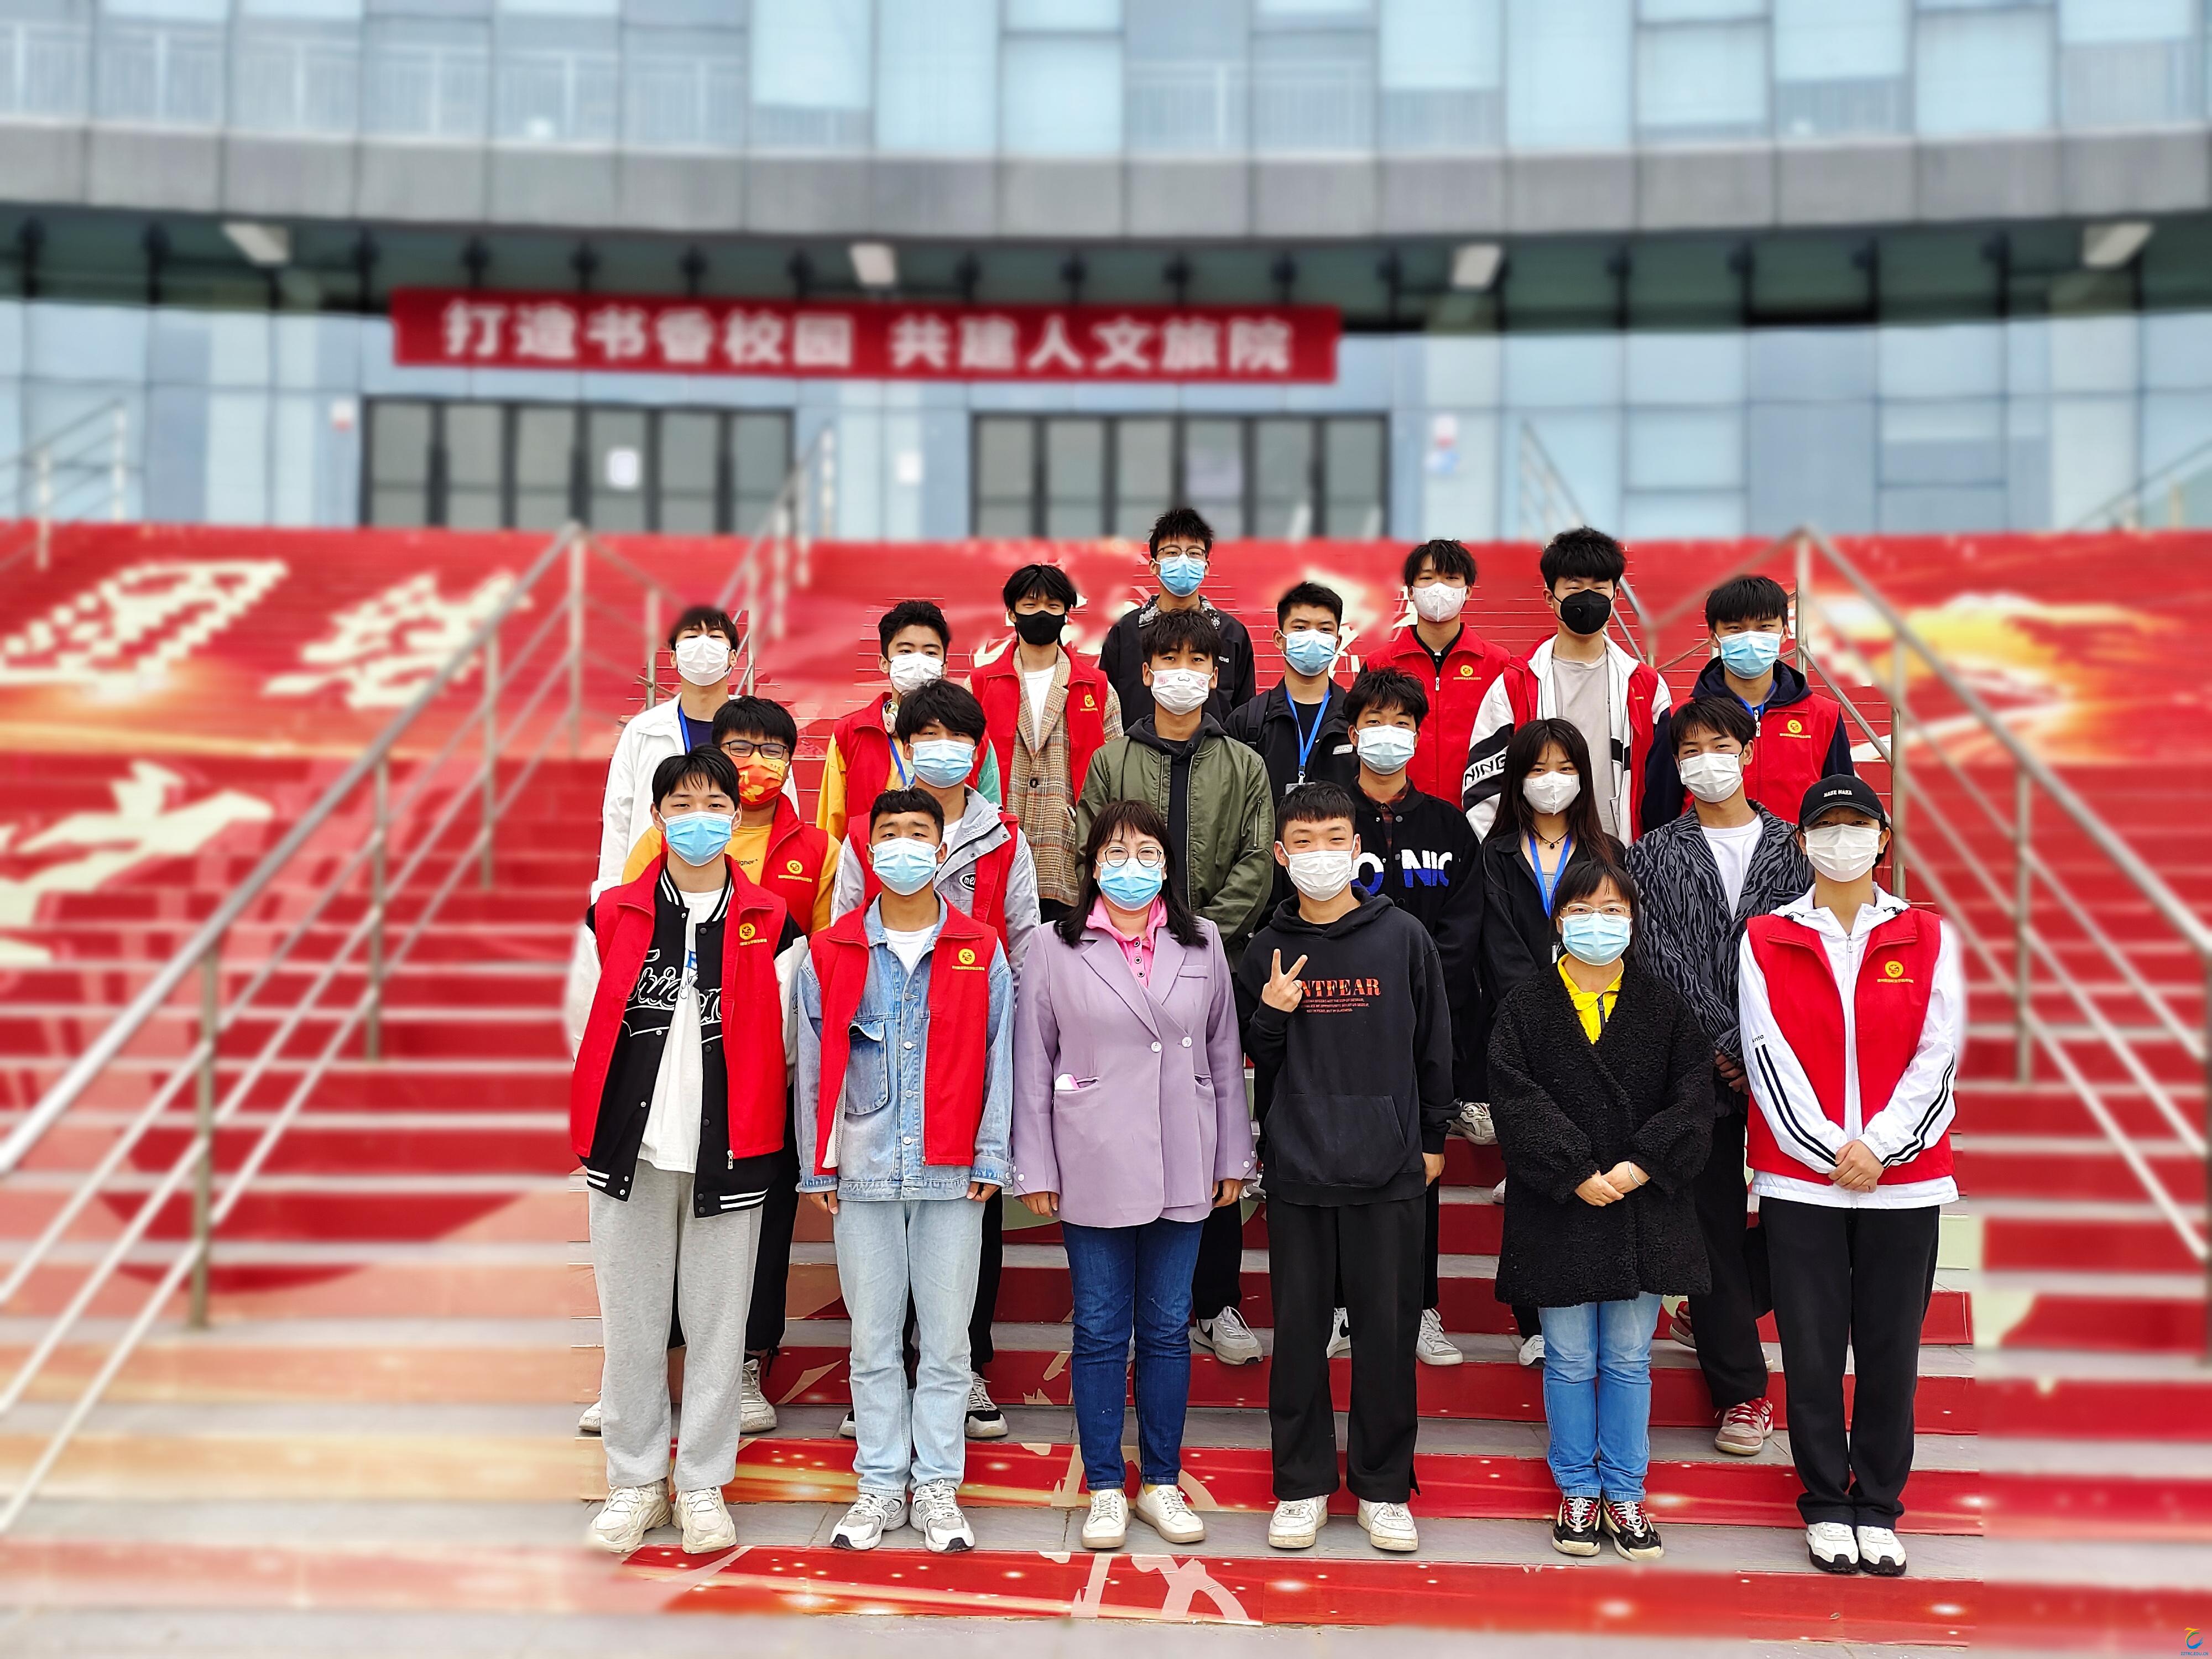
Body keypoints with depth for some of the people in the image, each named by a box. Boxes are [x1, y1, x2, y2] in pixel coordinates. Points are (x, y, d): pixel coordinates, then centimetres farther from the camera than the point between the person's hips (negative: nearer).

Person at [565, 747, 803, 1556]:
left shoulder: (770, 922, 3)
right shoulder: (613, 914, 5)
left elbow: (785, 1039, 7)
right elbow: (583, 1022, 10)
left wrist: (739, 1102, 6)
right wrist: (628, 1097, 8)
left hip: (728, 1152, -1)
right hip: (629, 1146, 1)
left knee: (718, 1321, 5)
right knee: (631, 1319, 8)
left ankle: (703, 1486, 18)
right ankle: (636, 1480, 22)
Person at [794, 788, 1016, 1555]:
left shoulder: (981, 951, 4)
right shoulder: (830, 953, 4)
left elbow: (997, 1061, 4)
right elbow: (814, 1067, 6)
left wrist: (991, 1159, -1)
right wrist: (818, 1166, 3)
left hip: (951, 1174, 0)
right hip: (864, 1171, 1)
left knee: (946, 1339, 5)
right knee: (873, 1339, 7)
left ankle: (938, 1489, 15)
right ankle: (880, 1486, 18)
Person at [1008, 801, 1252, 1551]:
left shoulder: (1202, 944, 6)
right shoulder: (1055, 948, -1)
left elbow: (1225, 1056, 10)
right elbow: (1032, 1064, 0)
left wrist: (1233, 1157, 9)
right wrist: (1035, 1169, -2)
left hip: (1181, 1170, 2)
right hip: (1093, 1170, -2)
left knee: (1168, 1328, 10)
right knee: (1100, 1332, 6)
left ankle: (1162, 1483, 22)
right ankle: (1105, 1490, 18)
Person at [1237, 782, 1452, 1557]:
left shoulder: (1404, 938, 0)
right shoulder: (1269, 950, 4)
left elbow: (1434, 1045, 8)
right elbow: (1255, 1059, 11)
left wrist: (1433, 1137, 10)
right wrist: (1269, 1014, -9)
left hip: (1390, 1170, -1)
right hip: (1296, 1170, 1)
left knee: (1388, 1329, 5)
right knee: (1299, 1328, 7)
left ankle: (1383, 1487, 19)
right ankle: (1302, 1485, 20)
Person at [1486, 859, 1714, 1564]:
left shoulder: (1660, 1003, 4)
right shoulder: (1527, 1004, -1)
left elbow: (1693, 1095, -2)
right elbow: (1513, 1097, -9)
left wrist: (1642, 1167, -14)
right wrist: (1576, 1174, -16)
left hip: (1642, 1210, 1)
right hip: (1556, 1211, -1)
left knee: (1629, 1361, 9)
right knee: (1570, 1361, 8)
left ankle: (1624, 1494, 21)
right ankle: (1578, 1492, 21)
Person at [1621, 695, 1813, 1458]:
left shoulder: (1792, 850, 8)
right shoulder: (1655, 856, 6)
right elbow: (1663, 964, -3)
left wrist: (1755, 1046, -12)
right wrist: (1724, 1046, -13)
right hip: (1698, 1072, -1)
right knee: (1716, 1224, 2)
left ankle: (1715, 1316, 30)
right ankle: (1741, 1387, 11)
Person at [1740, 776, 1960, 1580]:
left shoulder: (1929, 939, 6)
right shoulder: (1765, 942, 3)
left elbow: (1938, 1056, -1)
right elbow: (1768, 1057, -4)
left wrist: (1880, 1147, -11)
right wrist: (1830, 1150, -12)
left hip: (1904, 1177, 1)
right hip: (1799, 1176, -1)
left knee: (1891, 1348, 6)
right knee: (1812, 1348, 4)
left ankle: (1879, 1508, 21)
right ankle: (1825, 1506, 20)